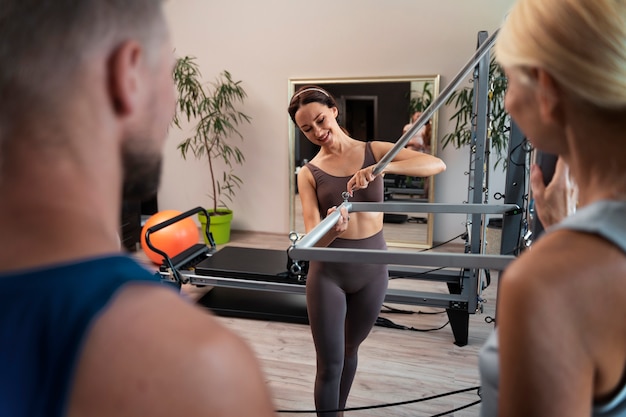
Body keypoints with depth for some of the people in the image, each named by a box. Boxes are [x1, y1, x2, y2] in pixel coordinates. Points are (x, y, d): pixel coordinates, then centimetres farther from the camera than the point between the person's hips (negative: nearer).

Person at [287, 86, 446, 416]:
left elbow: (437, 165, -16)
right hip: (328, 272, -2)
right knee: (329, 365, 2)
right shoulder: (309, 173, -5)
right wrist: (332, 229, -37)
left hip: (372, 269, 2)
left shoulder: (374, 151, -4)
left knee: (350, 350, 23)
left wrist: (382, 168, -30)